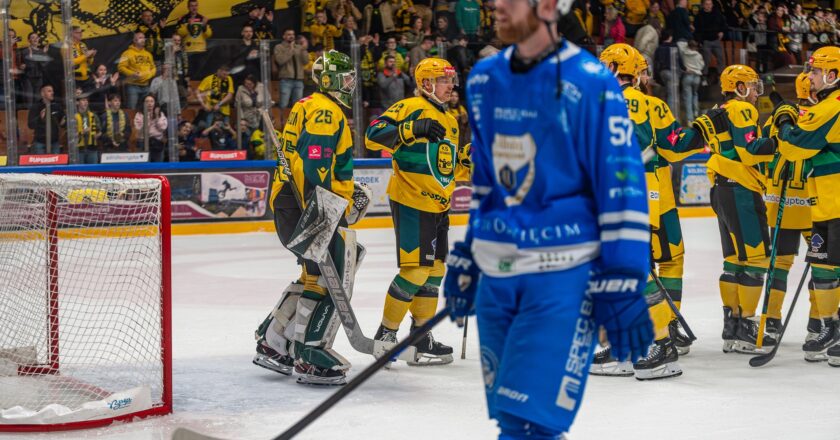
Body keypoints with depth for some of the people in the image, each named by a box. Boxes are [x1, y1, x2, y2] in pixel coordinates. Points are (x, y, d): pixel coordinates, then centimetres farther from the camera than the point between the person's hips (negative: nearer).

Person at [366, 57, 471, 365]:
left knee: (434, 270, 11)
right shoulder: (410, 108, -8)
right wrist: (412, 129, -28)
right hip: (410, 201, -9)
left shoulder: (450, 122, 20)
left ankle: (421, 338, 20)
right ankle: (385, 335, 1)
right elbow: (373, 136, -20)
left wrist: (468, 159, 7)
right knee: (415, 269, -11)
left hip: (438, 206, 9)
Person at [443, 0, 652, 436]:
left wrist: (622, 287, -14)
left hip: (563, 273, -6)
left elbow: (622, 186, -11)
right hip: (495, 273, 6)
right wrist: (466, 257, 19)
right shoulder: (483, 79, 9)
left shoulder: (591, 84, -11)